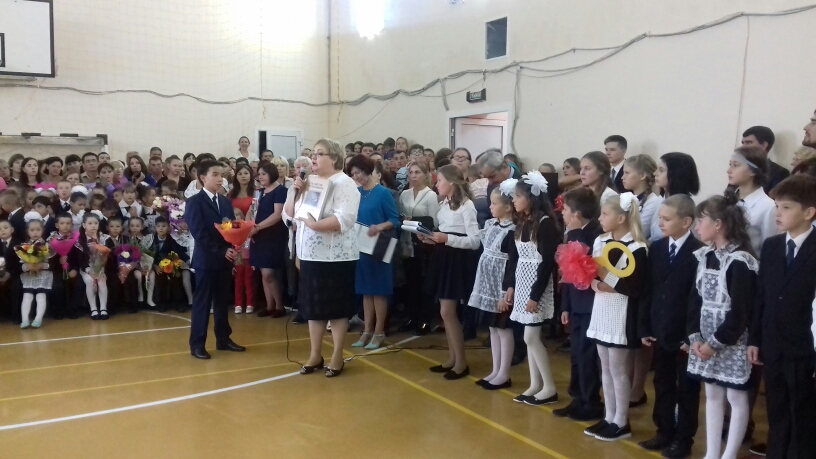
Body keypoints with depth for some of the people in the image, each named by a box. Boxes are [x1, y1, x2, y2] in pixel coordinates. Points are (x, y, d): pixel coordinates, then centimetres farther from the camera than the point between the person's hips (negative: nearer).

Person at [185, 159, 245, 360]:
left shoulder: (225, 201, 13)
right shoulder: (194, 202, -7)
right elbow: (200, 234, -15)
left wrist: (233, 248, -10)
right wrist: (222, 251, -19)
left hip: (225, 259, 6)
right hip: (206, 259, -6)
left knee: (222, 301, 13)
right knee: (202, 302, 0)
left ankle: (223, 339, 22)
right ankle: (197, 344, 7)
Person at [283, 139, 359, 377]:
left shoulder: (343, 183, -9)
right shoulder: (309, 182, 12)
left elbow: (345, 218, -23)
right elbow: (288, 215, 9)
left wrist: (316, 224, -28)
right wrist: (296, 192, -5)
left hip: (335, 256, -7)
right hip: (310, 255, 7)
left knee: (336, 307, 3)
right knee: (313, 306, 13)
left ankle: (337, 357, 15)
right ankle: (315, 355, 25)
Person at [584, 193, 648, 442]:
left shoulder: (636, 249, -14)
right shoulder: (599, 241, 7)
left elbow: (636, 289, -18)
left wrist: (606, 276, -18)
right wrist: (596, 283, -11)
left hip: (621, 316, -7)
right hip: (601, 312, 7)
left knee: (618, 369, 2)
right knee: (605, 369, 14)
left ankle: (621, 422, 16)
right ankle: (609, 418, 25)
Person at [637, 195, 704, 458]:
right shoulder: (656, 249, 5)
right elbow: (648, 290, 7)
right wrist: (644, 327, 5)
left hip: (685, 335, -6)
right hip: (659, 332, 6)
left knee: (687, 389, 10)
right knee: (663, 386, 16)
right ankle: (664, 432, 31)